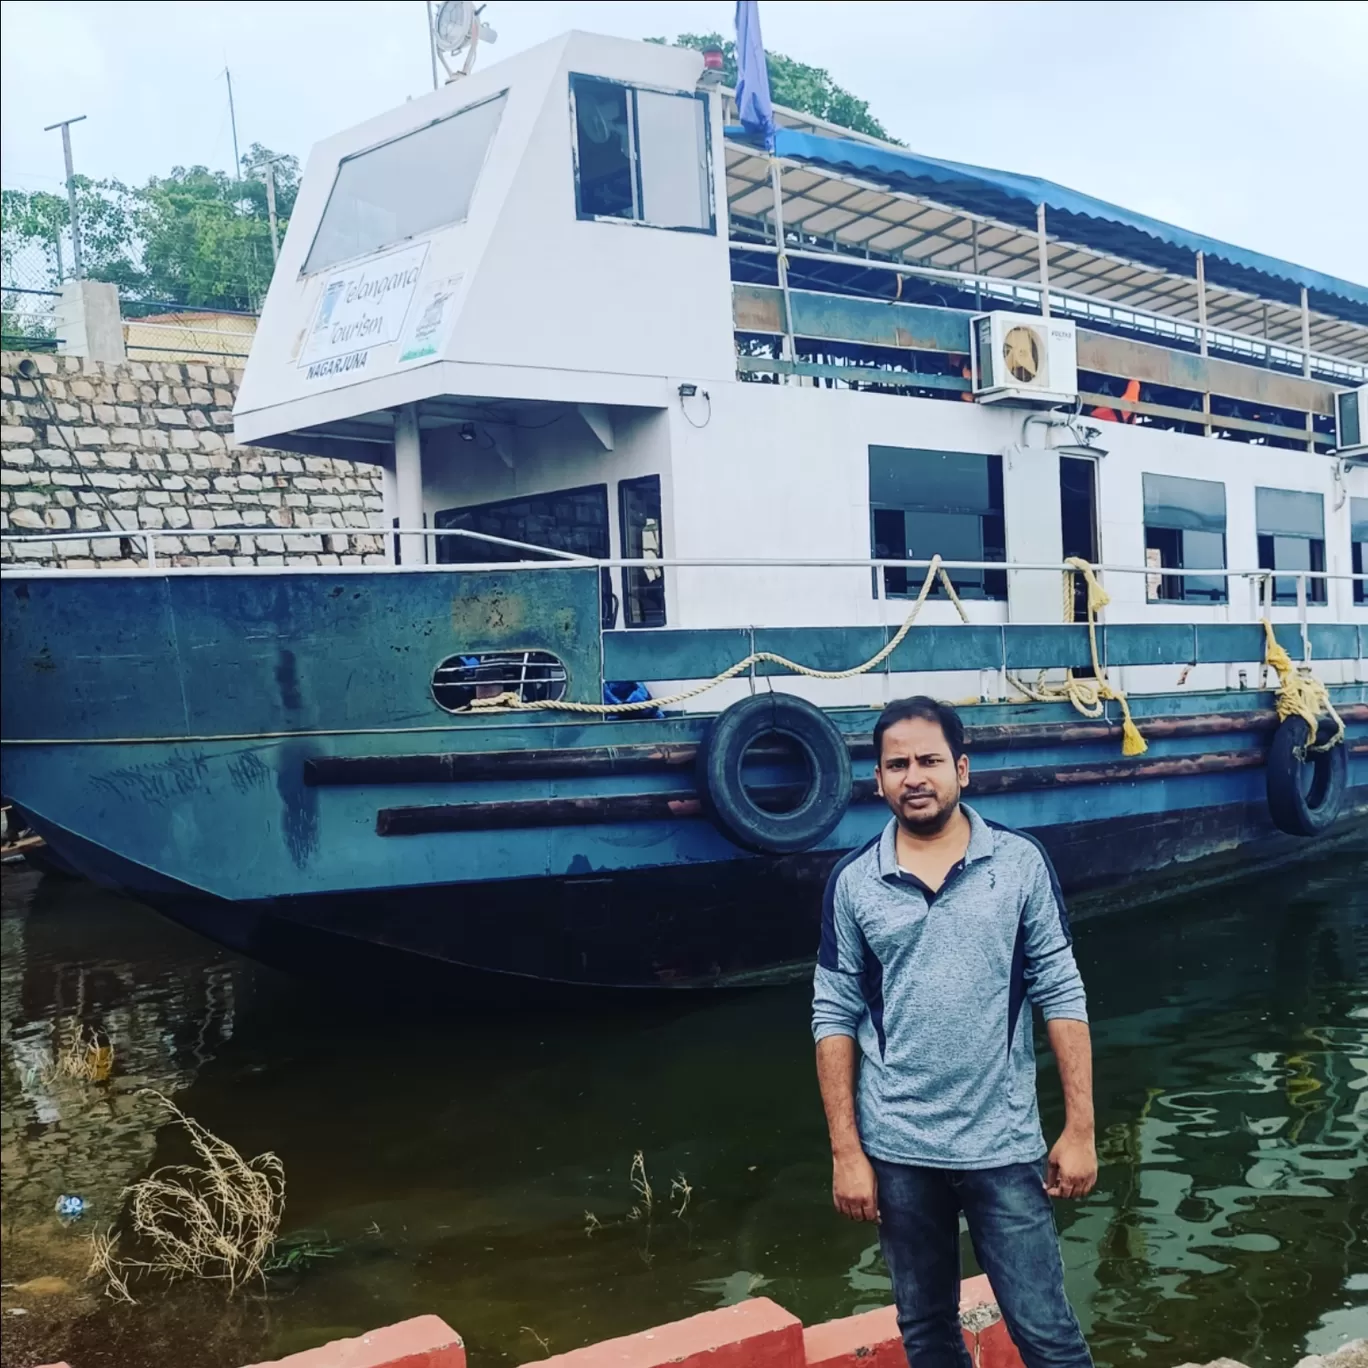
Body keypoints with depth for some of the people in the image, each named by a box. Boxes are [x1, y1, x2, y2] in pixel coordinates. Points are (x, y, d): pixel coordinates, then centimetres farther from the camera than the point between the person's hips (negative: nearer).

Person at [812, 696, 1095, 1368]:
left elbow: (1062, 997, -2)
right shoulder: (853, 882, -3)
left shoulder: (1021, 863, -4)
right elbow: (835, 1018, 0)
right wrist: (845, 1152, -3)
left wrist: (1080, 1129, -5)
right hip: (896, 1150, 1)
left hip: (1004, 1144, -1)